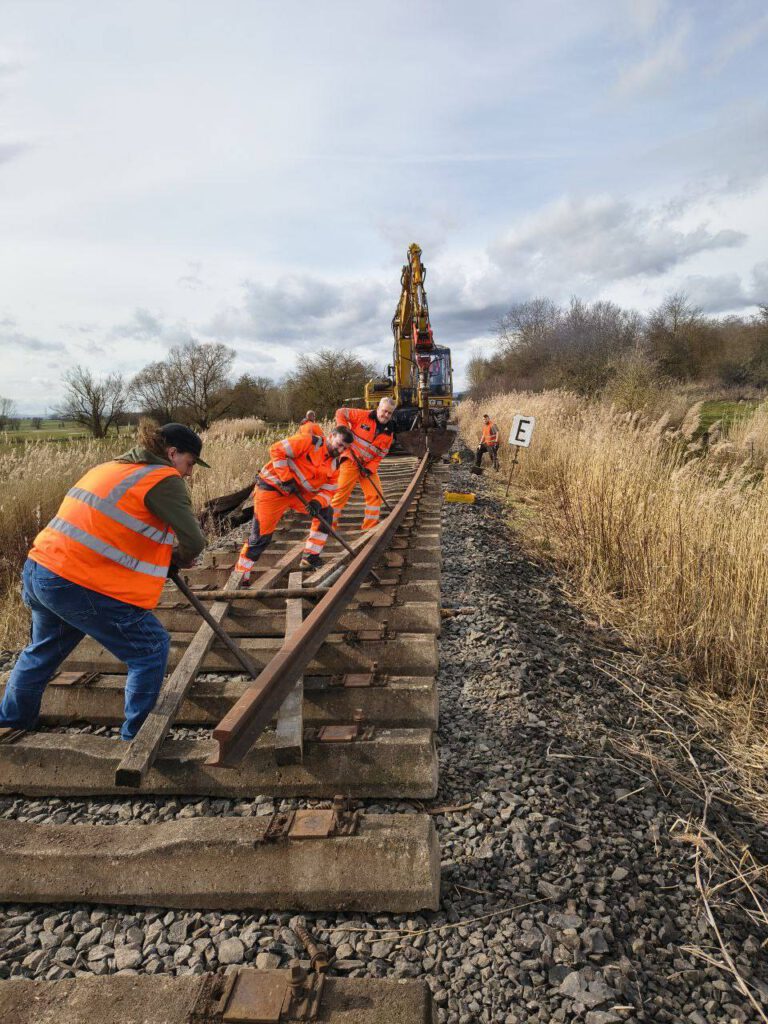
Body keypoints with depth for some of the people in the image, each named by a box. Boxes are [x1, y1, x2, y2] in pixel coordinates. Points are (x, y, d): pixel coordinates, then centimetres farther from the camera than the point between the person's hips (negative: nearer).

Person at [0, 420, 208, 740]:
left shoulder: (111, 467, 17)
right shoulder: (164, 479, -9)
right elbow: (193, 542, -14)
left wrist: (164, 550, 14)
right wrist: (180, 558, 9)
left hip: (39, 570, 9)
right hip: (80, 585, -9)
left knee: (44, 649, 32)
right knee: (151, 649, 5)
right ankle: (136, 738, 15)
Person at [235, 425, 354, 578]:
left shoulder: (334, 465, 3)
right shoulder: (310, 442, -19)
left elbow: (329, 490, 1)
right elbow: (277, 450, -22)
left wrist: (318, 502, -21)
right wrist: (286, 479, -24)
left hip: (299, 492, 7)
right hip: (272, 488, -7)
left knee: (324, 511, -4)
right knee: (261, 535, -6)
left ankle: (310, 559, 4)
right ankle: (240, 575, 10)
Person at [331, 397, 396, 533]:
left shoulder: (389, 432, 2)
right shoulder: (363, 415, -10)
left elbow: (380, 454, 1)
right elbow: (340, 413, -5)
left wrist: (370, 468, -13)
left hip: (369, 466, 5)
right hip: (351, 460, -5)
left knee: (375, 495, 0)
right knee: (342, 493, -9)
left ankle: (370, 527, 10)